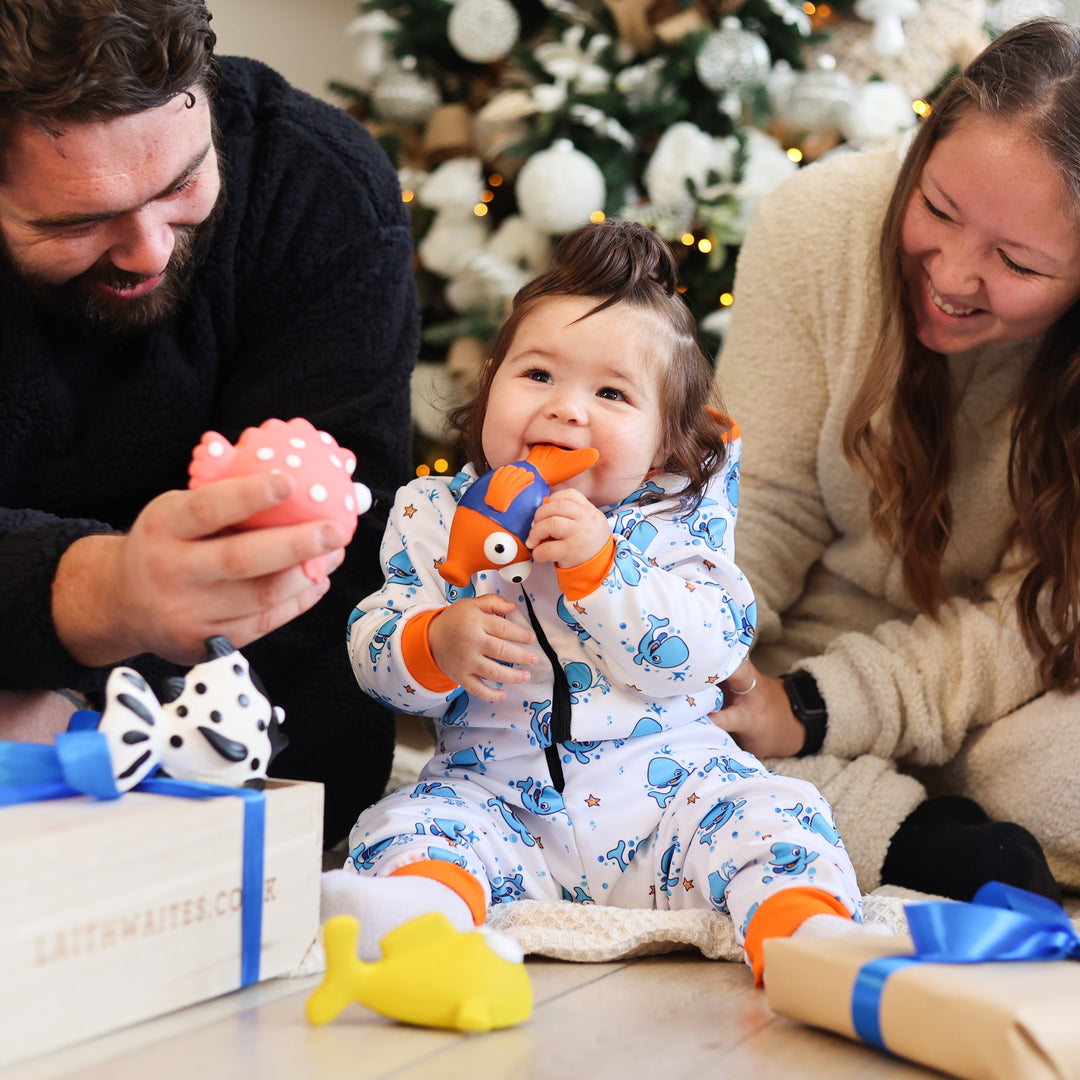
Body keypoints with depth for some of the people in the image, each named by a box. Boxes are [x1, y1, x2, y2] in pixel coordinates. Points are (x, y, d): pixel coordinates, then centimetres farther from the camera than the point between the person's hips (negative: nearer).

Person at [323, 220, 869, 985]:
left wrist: (598, 564, -24)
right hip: (499, 796, 1)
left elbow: (701, 655, -15)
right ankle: (421, 904, -51)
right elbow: (372, 648, 3)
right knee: (410, 824, -23)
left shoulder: (677, 525, -1)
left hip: (663, 785, -1)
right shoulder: (436, 518, 5)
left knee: (772, 814, -22)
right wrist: (436, 646, -20)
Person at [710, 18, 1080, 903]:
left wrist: (809, 710, -27)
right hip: (821, 649, 3)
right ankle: (920, 845, -24)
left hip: (1007, 707, -2)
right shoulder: (820, 223, -18)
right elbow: (763, 502, -10)